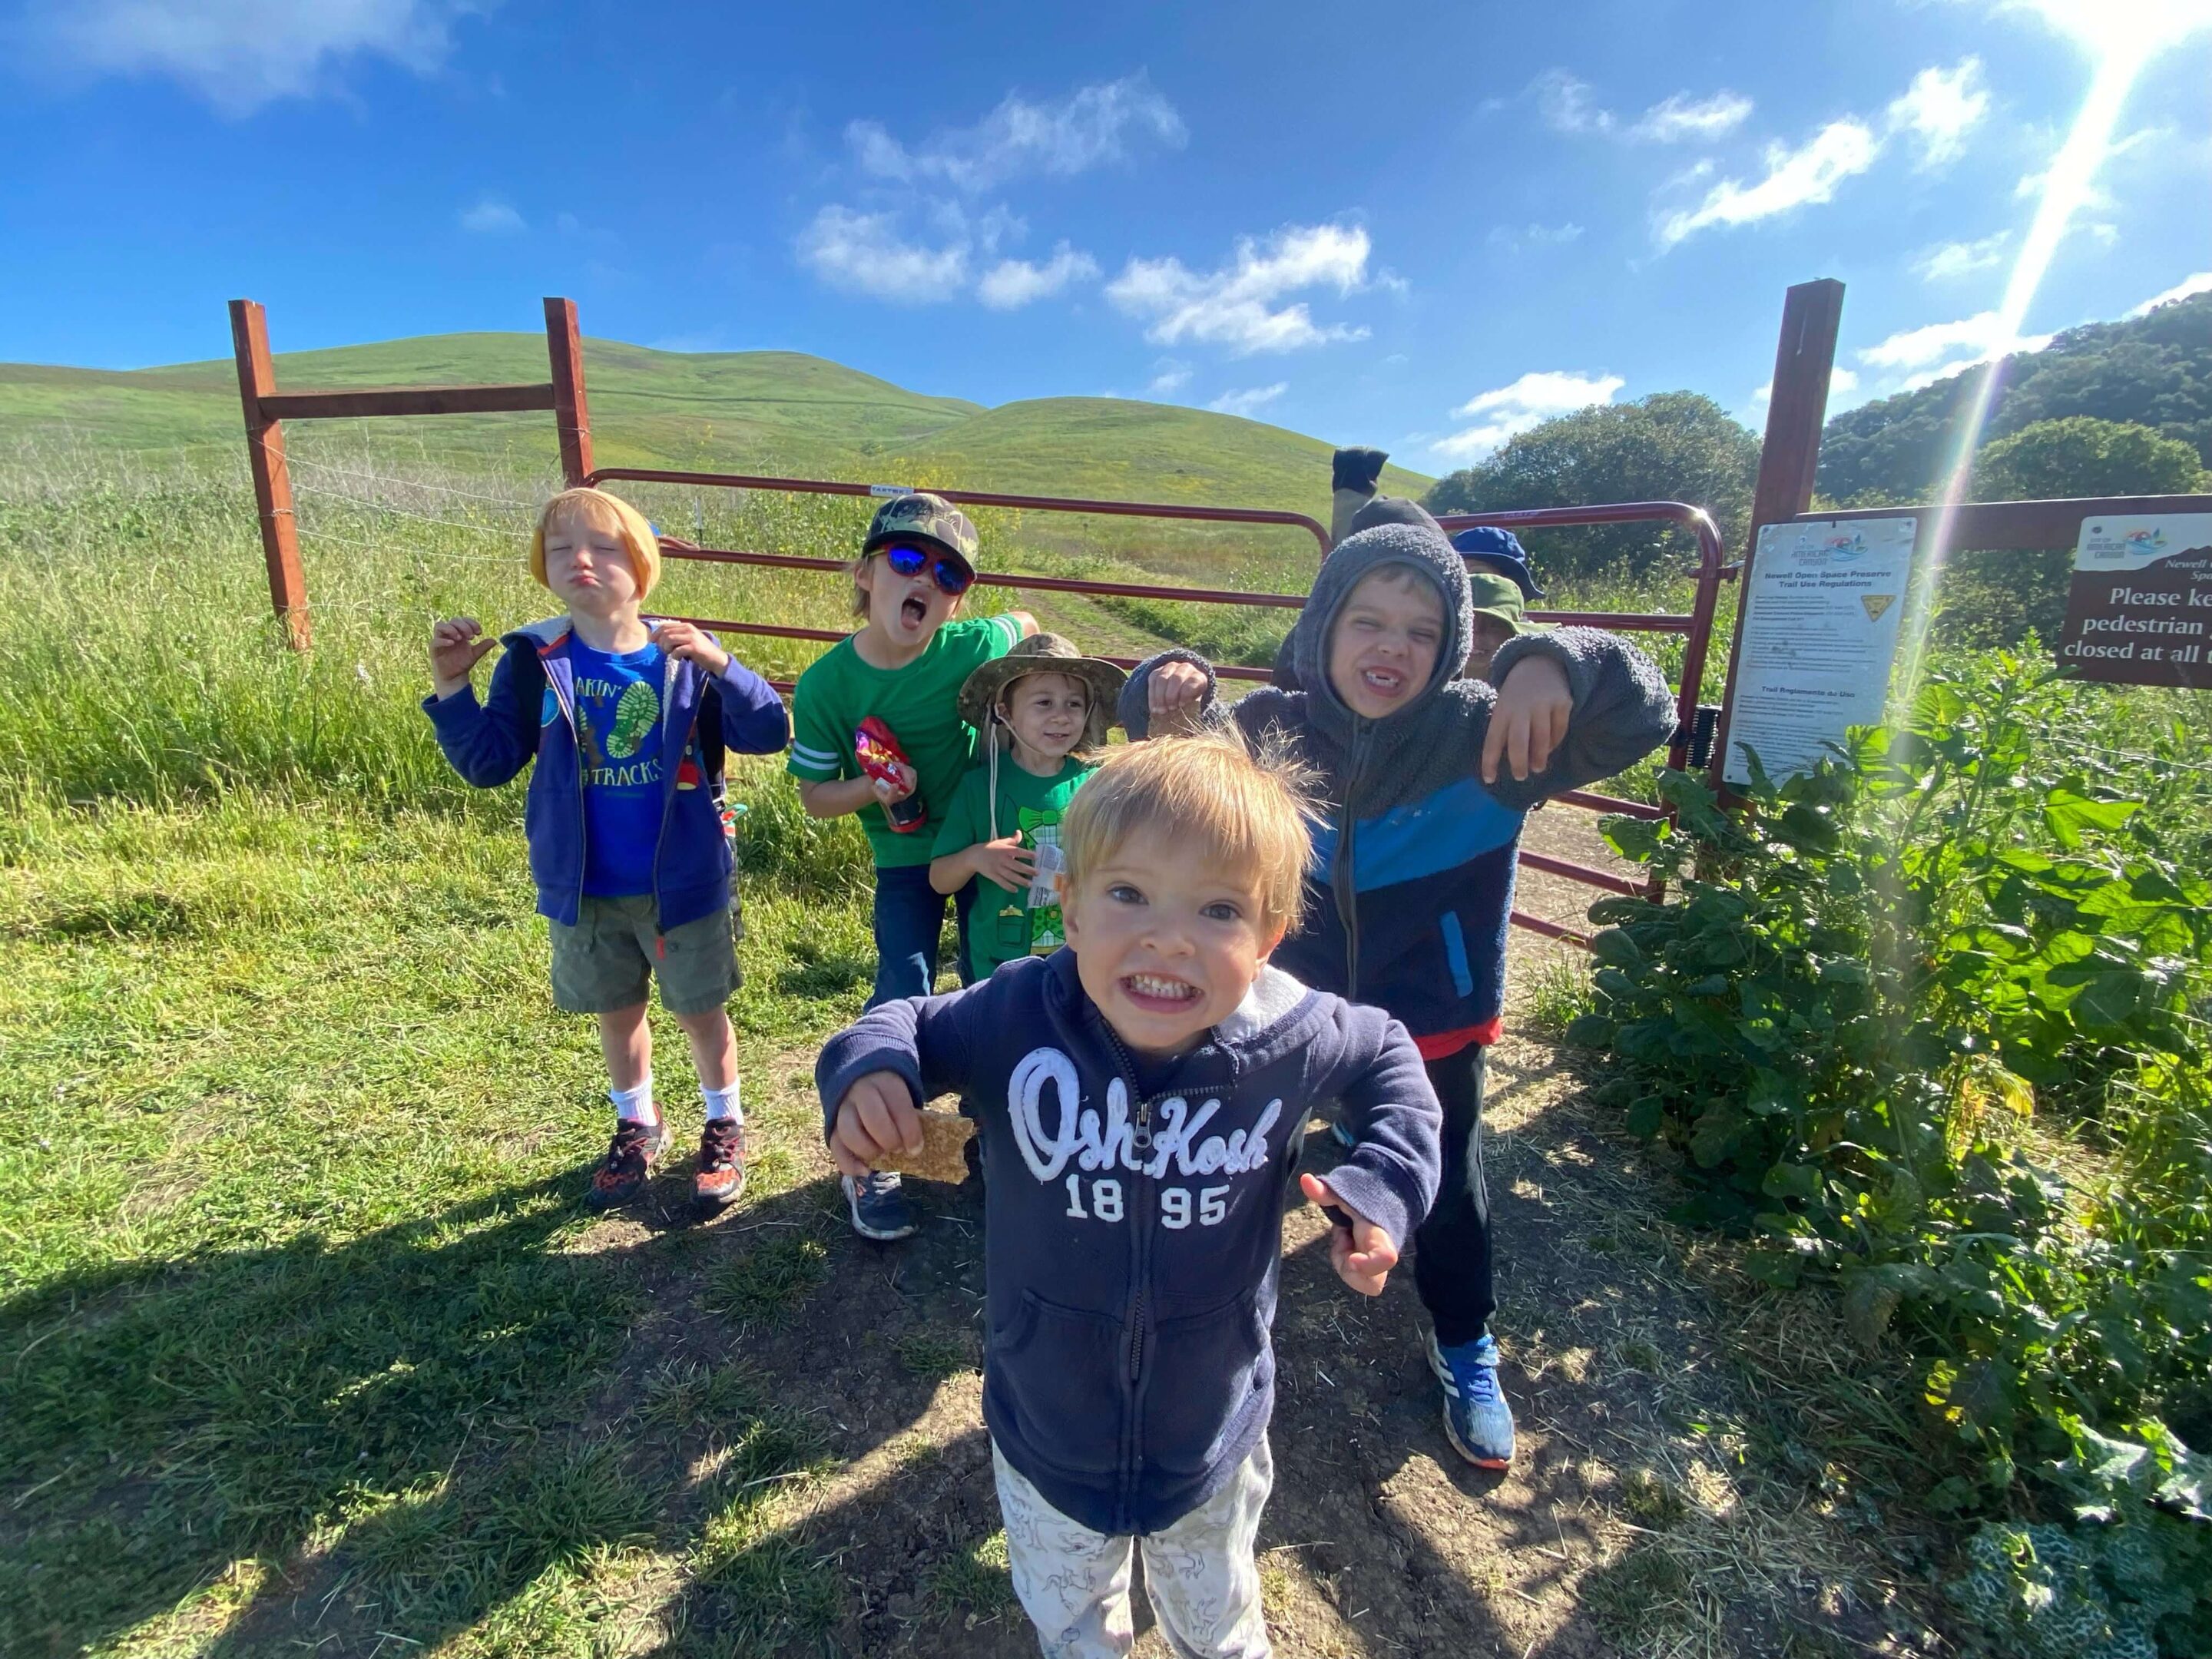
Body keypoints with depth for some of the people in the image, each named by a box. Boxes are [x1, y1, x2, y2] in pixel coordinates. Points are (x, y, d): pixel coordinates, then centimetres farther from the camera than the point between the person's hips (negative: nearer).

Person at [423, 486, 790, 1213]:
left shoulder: (685, 659, -10)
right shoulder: (533, 663, -5)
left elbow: (768, 734, -18)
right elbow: (487, 764, -3)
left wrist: (720, 666, -33)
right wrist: (451, 688, -17)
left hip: (684, 885, -2)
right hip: (586, 891, 3)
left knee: (700, 1012, 14)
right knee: (617, 1013, 21)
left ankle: (724, 1125, 37)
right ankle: (637, 1125, 45)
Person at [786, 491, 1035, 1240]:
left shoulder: (972, 647, -19)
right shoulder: (825, 685, -18)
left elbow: (1026, 627, 5)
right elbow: (815, 795, -8)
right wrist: (873, 789, -26)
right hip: (906, 854, -1)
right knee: (904, 997, -8)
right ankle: (868, 1163, 14)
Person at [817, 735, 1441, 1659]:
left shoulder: (1291, 1036, -26)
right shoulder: (1015, 1016, -30)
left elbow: (1387, 1057, -4)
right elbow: (911, 1025, -10)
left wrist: (1388, 1185, -18)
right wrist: (866, 1071, -31)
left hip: (1212, 1436, 1)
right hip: (1046, 1436, 0)